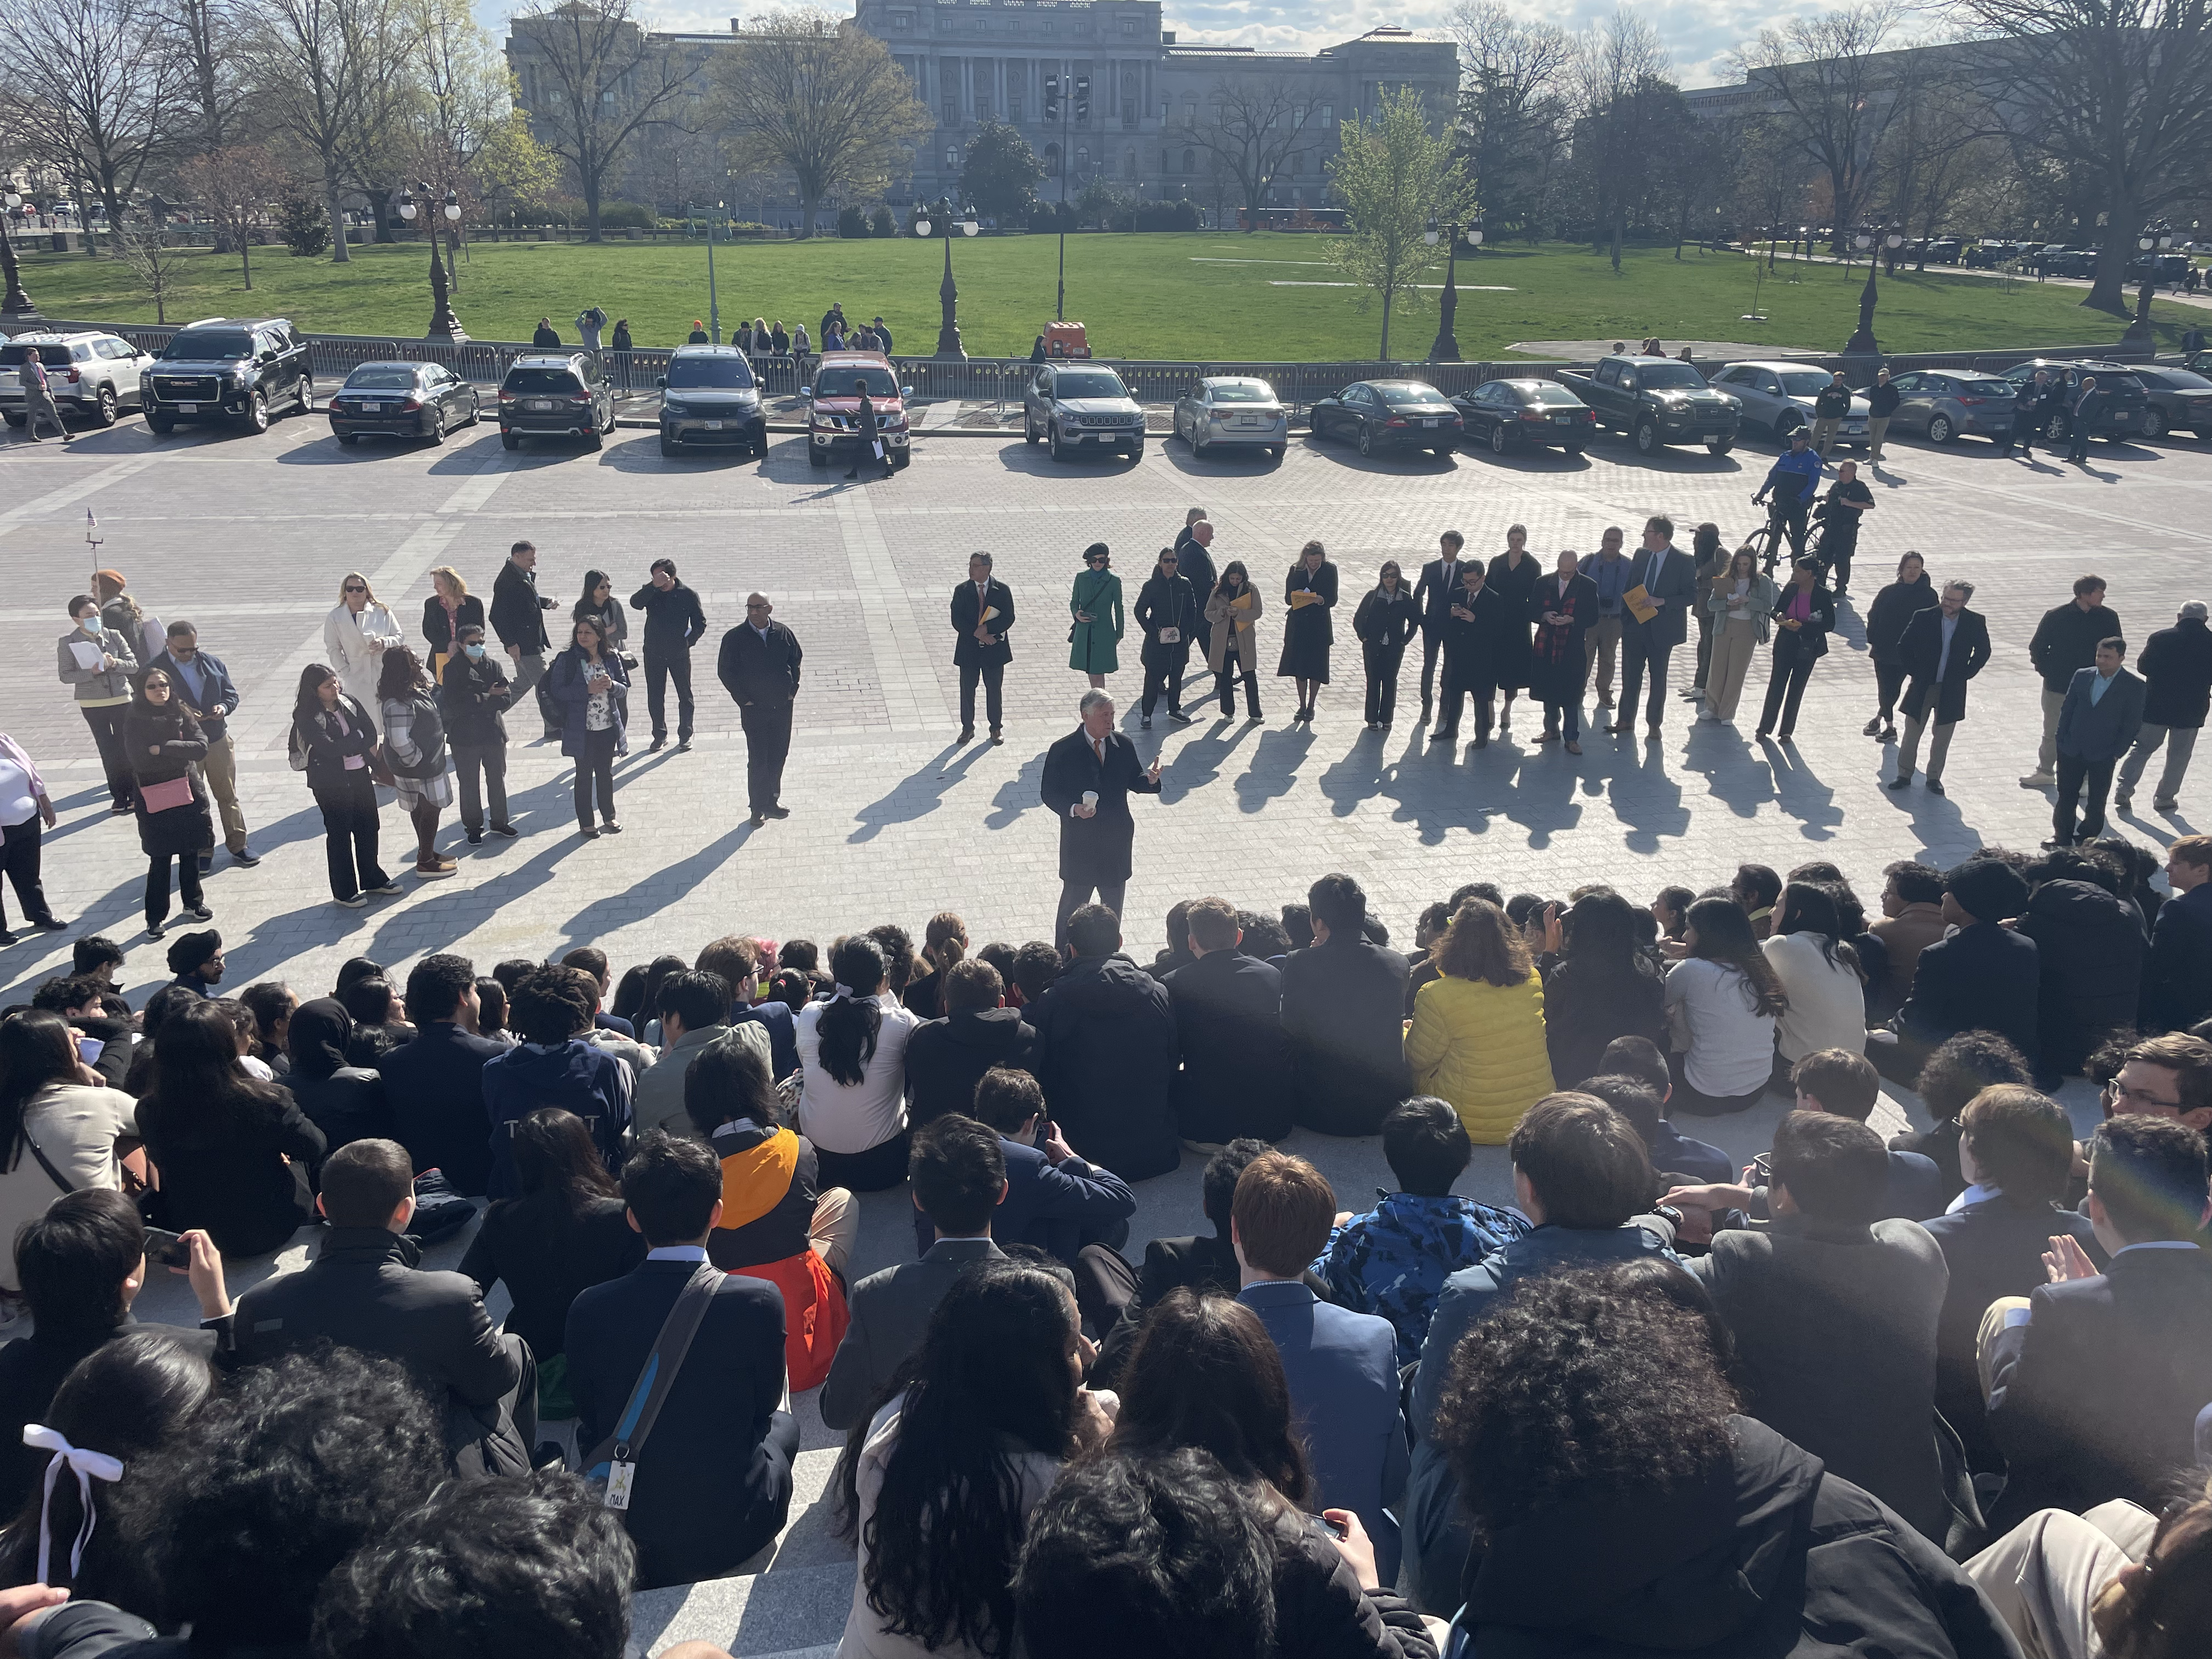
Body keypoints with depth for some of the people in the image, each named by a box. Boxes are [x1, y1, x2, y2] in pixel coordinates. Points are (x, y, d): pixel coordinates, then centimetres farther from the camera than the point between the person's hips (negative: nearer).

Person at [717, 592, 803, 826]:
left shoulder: (784, 634, 0)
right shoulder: (735, 638, -8)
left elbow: (796, 661, 13)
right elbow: (725, 671, -3)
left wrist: (792, 690, 4)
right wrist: (742, 699, -7)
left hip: (782, 706, 3)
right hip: (754, 709, -3)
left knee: (779, 755, 12)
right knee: (757, 760, -2)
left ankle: (771, 800, 28)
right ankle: (758, 808, 9)